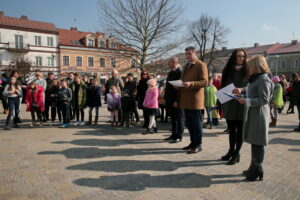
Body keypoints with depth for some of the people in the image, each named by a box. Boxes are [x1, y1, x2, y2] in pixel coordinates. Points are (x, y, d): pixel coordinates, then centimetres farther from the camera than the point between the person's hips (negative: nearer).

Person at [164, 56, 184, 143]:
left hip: (176, 101, -9)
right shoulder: (170, 73, 16)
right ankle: (174, 135, 25)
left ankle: (179, 136, 10)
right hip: (170, 100, 9)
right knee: (173, 118, 15)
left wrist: (177, 101, -21)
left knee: (178, 118, 2)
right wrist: (165, 98, 15)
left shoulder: (180, 72, -13)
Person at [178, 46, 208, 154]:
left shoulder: (201, 65, -5)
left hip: (195, 99, -8)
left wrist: (190, 84, -26)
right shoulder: (186, 66, 21)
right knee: (189, 123, 14)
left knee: (196, 123, 0)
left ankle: (198, 145, 12)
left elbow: (204, 82, -14)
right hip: (185, 100, 8)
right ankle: (193, 142, 26)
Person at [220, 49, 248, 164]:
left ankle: (236, 154, 17)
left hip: (242, 105, -3)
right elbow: (223, 86, 11)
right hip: (229, 105, 3)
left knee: (240, 130, 5)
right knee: (231, 129, 14)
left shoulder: (247, 71, 0)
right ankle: (231, 150, 29)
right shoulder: (228, 70, 9)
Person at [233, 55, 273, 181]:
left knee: (258, 143, -1)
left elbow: (264, 100, -20)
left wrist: (246, 101, -21)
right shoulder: (255, 79, 14)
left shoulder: (263, 80, -15)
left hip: (259, 116, -10)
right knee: (254, 142, 16)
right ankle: (254, 167, 28)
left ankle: (257, 170, 10)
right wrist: (241, 90, 11)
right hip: (253, 115, 10)